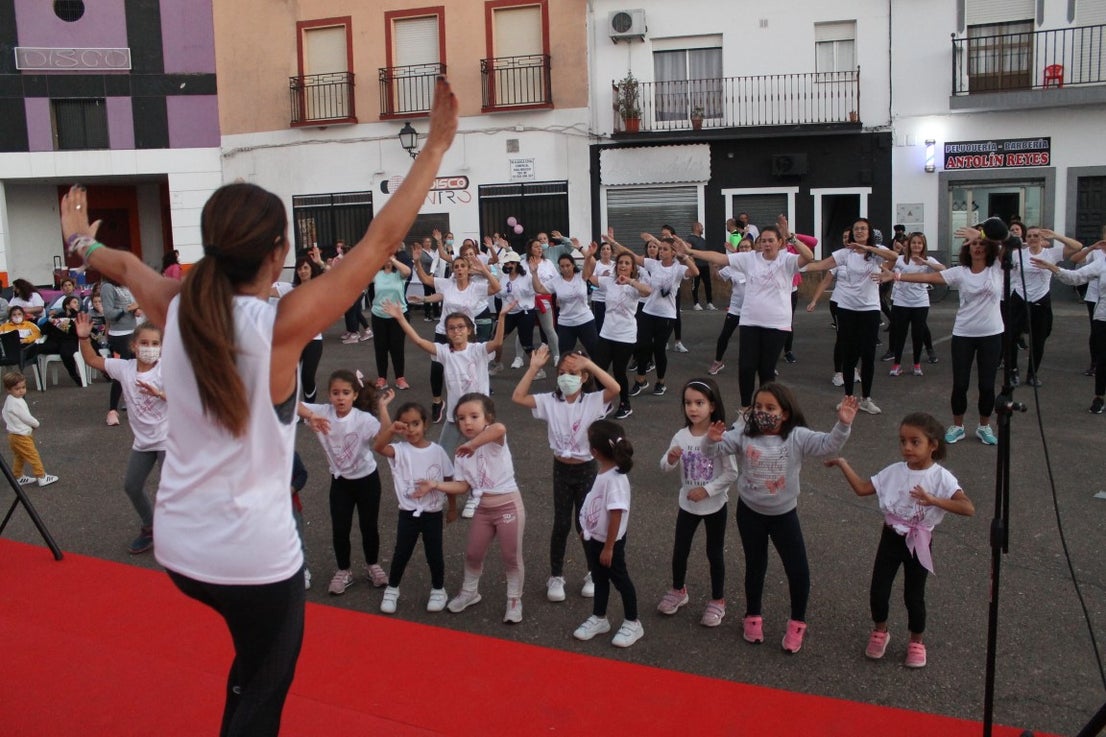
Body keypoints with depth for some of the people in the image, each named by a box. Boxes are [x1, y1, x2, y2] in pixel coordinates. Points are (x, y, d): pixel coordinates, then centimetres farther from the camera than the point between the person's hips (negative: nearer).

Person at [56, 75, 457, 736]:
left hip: (179, 545, 6)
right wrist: (436, 146, -14)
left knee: (255, 656, 32)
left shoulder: (176, 308, -5)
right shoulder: (282, 325, -21)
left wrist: (82, 242, 40)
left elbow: (126, 264, 19)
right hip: (253, 553, -6)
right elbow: (381, 241, -20)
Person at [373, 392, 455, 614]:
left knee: (434, 554, 11)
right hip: (408, 513, 0)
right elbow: (378, 446, -31)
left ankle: (438, 590, 33)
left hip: (433, 513, 0)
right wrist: (390, 429, -47)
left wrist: (453, 508, 9)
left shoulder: (437, 451, -6)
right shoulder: (400, 450, -10)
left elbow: (449, 480, 4)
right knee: (401, 553, 9)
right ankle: (392, 589, 31)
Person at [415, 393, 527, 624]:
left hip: (508, 505, -6)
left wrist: (472, 444, -34)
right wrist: (435, 485, -11)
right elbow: (463, 486, 0)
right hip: (483, 508, 6)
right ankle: (469, 592, 42)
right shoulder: (462, 455, 4)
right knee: (473, 553, 18)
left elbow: (500, 428, -41)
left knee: (511, 556, 7)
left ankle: (514, 600, 26)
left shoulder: (493, 440, -16)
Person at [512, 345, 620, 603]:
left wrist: (590, 364, -30)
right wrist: (534, 367, -17)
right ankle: (556, 577, 23)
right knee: (561, 524, 9)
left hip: (586, 469, -2)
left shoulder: (593, 401, -12)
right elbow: (517, 397, -14)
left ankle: (594, 574, 30)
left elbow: (615, 388, -31)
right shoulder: (550, 401, -6)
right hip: (561, 469, 2)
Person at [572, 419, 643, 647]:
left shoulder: (615, 479, -30)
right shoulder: (603, 473, -2)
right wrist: (588, 531, 18)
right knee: (599, 578, 21)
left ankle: (632, 623, 26)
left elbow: (616, 515, -27)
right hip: (595, 539, 8)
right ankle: (599, 618, 38)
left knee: (620, 579, 9)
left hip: (610, 542, -8)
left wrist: (608, 547, -21)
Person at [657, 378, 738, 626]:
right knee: (679, 550, 15)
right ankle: (678, 591, 39)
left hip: (715, 505, -3)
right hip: (687, 504, 4)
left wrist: (707, 490, -22)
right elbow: (665, 468, -5)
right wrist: (671, 458, -26)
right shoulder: (681, 436, -8)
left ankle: (718, 601, 28)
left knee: (715, 553, 11)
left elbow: (732, 473, -17)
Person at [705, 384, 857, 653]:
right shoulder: (744, 434, -12)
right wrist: (712, 440, -38)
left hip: (784, 513, -1)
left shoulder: (797, 437, -16)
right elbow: (716, 450, -15)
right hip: (750, 512, 1)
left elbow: (828, 445, -26)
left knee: (798, 571, 2)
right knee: (755, 566, 17)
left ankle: (797, 623, 25)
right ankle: (753, 617, 38)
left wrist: (843, 424, -43)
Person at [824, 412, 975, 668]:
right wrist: (843, 465, -9)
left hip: (919, 542, -3)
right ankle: (879, 632, 33)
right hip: (891, 538, 3)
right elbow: (862, 488, -2)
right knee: (878, 590, 4)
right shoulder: (894, 471, -5)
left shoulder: (941, 477, -16)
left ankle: (916, 642, 34)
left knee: (914, 595, 9)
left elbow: (968, 508, -26)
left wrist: (933, 500, -37)